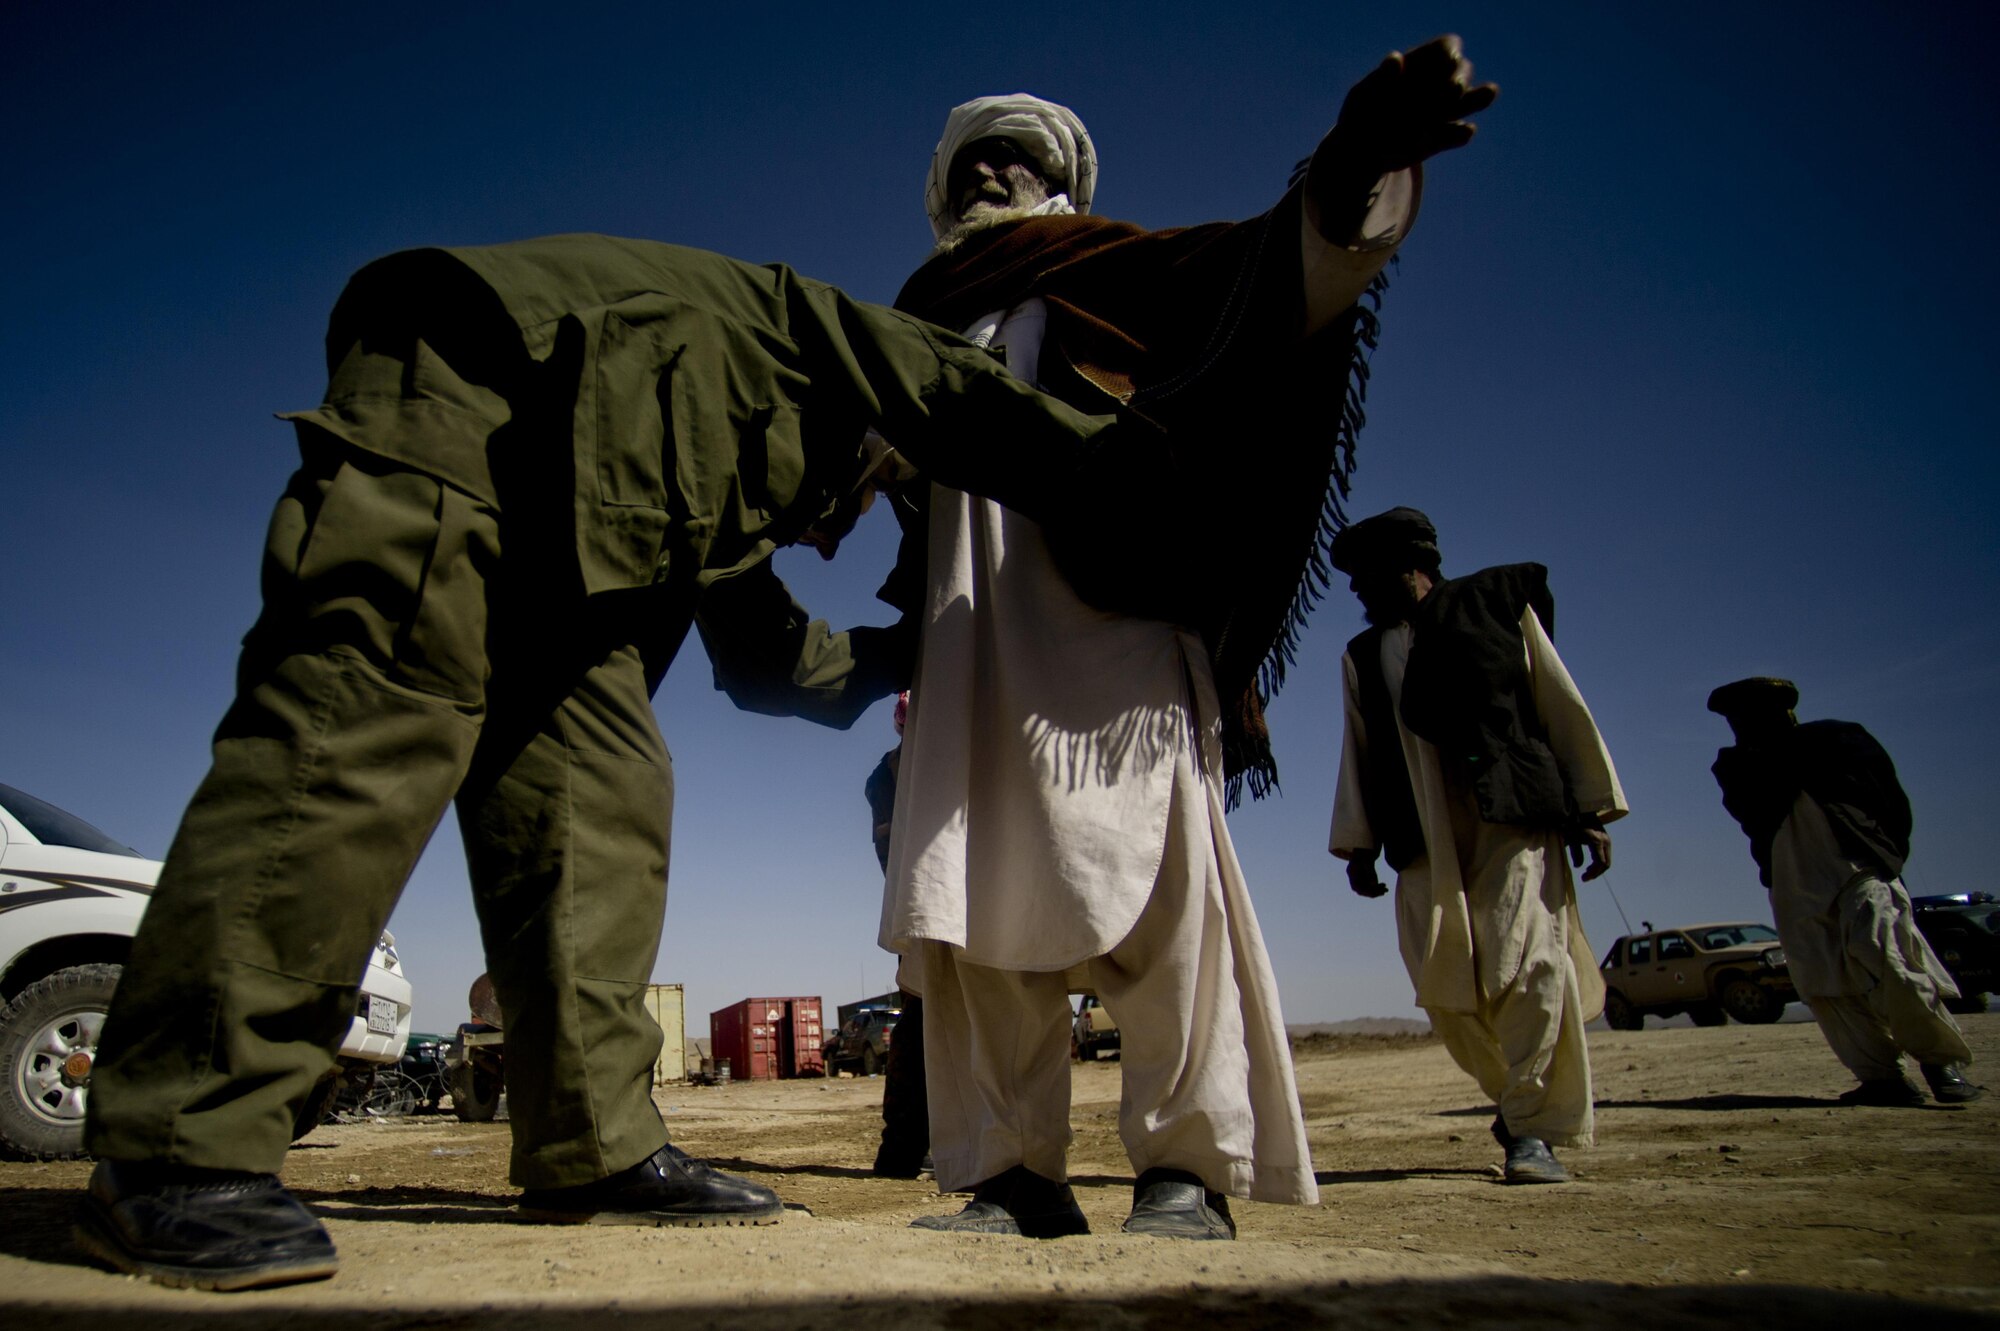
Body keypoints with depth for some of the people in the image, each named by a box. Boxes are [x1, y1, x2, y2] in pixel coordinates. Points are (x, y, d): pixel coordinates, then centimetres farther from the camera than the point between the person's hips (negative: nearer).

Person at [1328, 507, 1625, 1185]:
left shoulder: (1497, 601, 10)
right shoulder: (1361, 658, 21)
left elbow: (1563, 705, 7)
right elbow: (1359, 753, 19)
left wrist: (1589, 809, 1)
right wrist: (1357, 843, 9)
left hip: (1516, 819, -3)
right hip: (1425, 842, 4)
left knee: (1526, 964, -12)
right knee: (1445, 985, -2)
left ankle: (1532, 1128, 3)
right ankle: (1519, 1099, 21)